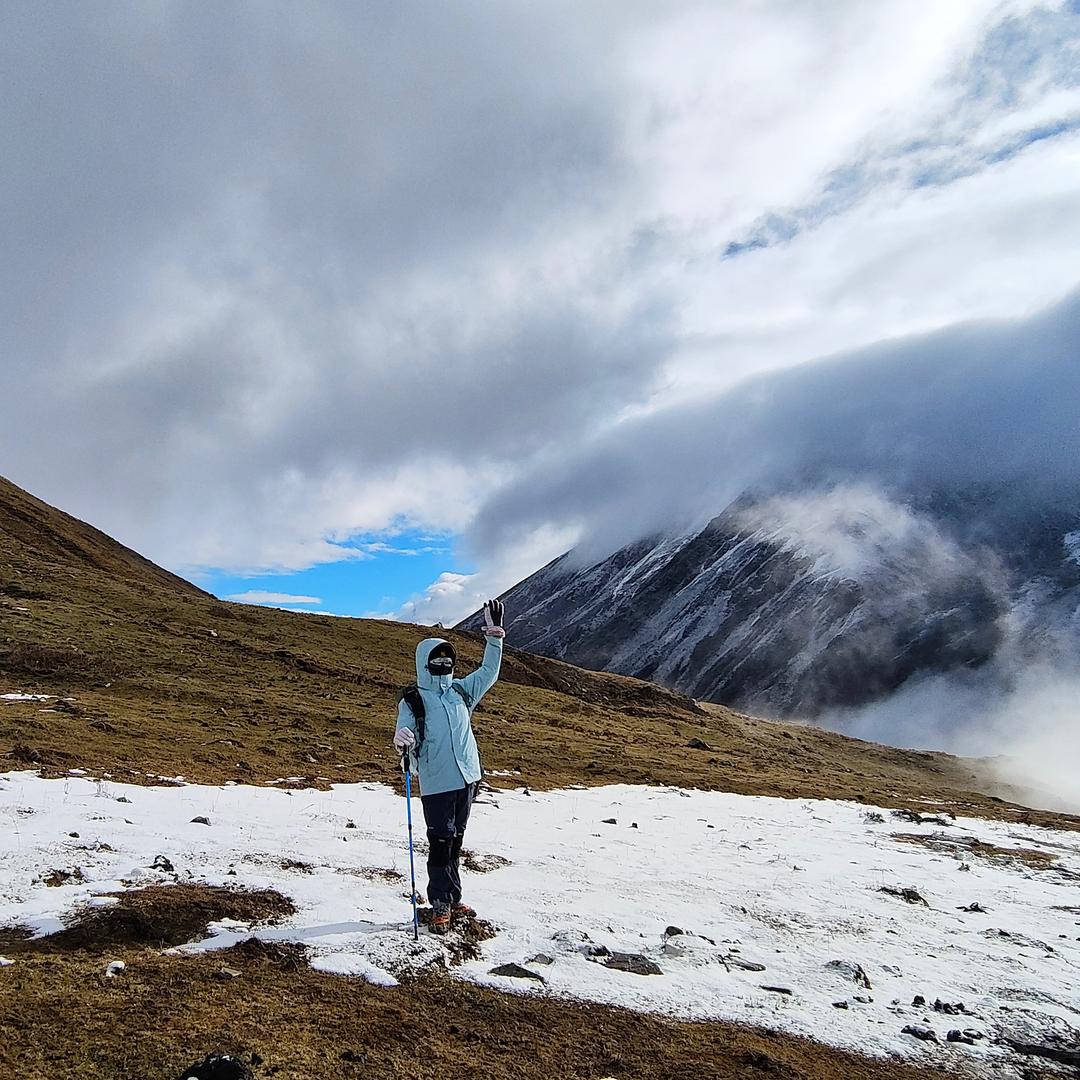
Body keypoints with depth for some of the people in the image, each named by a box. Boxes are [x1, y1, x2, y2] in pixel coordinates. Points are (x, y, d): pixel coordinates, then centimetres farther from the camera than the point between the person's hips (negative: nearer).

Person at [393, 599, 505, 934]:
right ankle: (441, 906, 8)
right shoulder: (412, 701, -3)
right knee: (440, 843, -3)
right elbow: (406, 733, -12)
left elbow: (488, 672, 17)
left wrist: (494, 636, 9)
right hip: (436, 784, -5)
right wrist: (403, 741, -37)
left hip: (467, 778, 5)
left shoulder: (461, 691, 11)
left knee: (455, 841, 15)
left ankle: (453, 898, 26)